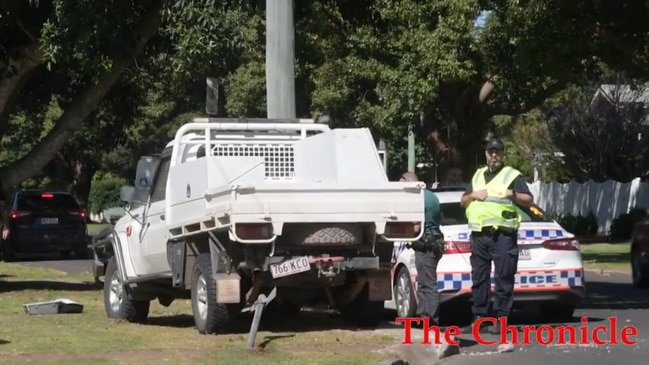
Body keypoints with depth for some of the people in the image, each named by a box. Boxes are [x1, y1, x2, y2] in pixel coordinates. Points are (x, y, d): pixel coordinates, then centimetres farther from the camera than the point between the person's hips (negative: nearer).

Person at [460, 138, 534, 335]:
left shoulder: (512, 175, 5)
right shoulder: (477, 175, 21)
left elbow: (529, 200, 0)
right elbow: (463, 201, 23)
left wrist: (513, 195, -17)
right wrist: (473, 195, 3)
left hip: (503, 235, -5)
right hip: (479, 235, 5)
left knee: (503, 278, -6)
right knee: (479, 278, 6)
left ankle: (500, 320, -4)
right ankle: (480, 318, 11)